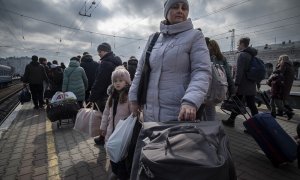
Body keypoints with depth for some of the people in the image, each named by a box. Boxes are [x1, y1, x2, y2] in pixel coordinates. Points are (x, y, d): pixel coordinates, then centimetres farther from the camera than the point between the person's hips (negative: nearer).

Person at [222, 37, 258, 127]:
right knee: (252, 105, 8)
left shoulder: (242, 55, -11)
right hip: (251, 86, 7)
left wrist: (236, 84, -21)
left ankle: (231, 121, 17)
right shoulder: (252, 55, 16)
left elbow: (239, 71, -20)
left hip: (242, 85, -7)